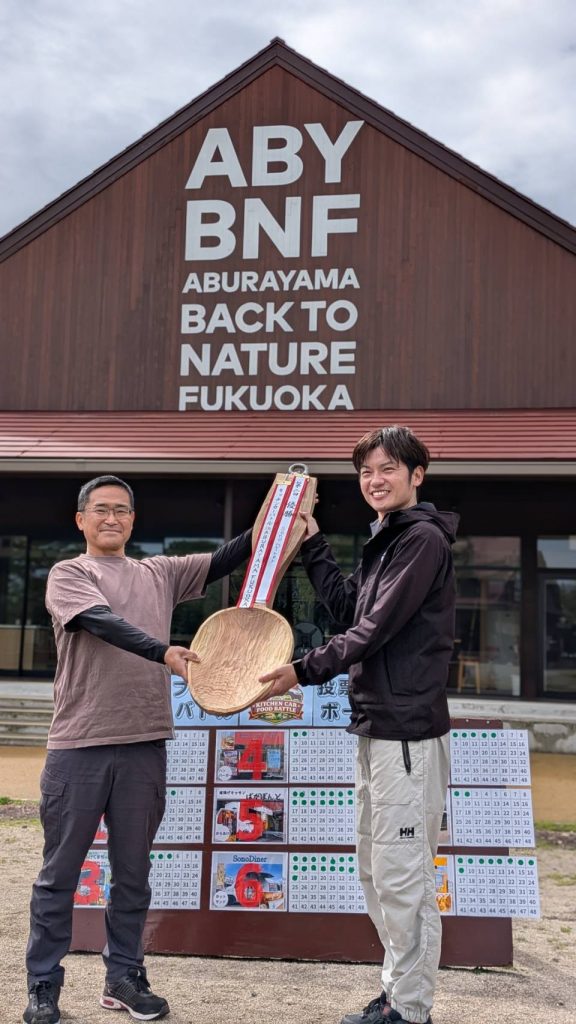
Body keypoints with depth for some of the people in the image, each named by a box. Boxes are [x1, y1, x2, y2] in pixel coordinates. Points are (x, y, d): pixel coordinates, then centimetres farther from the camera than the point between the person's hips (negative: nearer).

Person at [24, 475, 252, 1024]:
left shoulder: (160, 573, 13)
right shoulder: (68, 574, 0)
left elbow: (221, 561, 3)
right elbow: (105, 623, -18)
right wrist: (165, 652, -33)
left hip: (144, 746, 4)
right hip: (78, 747, -3)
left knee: (133, 872, 13)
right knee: (60, 874, 6)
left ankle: (124, 978, 27)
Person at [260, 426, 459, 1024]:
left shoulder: (424, 538, -12)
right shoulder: (385, 541, 17)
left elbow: (377, 626, -18)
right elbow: (346, 606, 19)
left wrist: (305, 671, -16)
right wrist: (312, 544, 17)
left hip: (407, 732, -10)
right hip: (376, 727, 10)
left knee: (402, 874, -3)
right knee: (376, 872, 17)